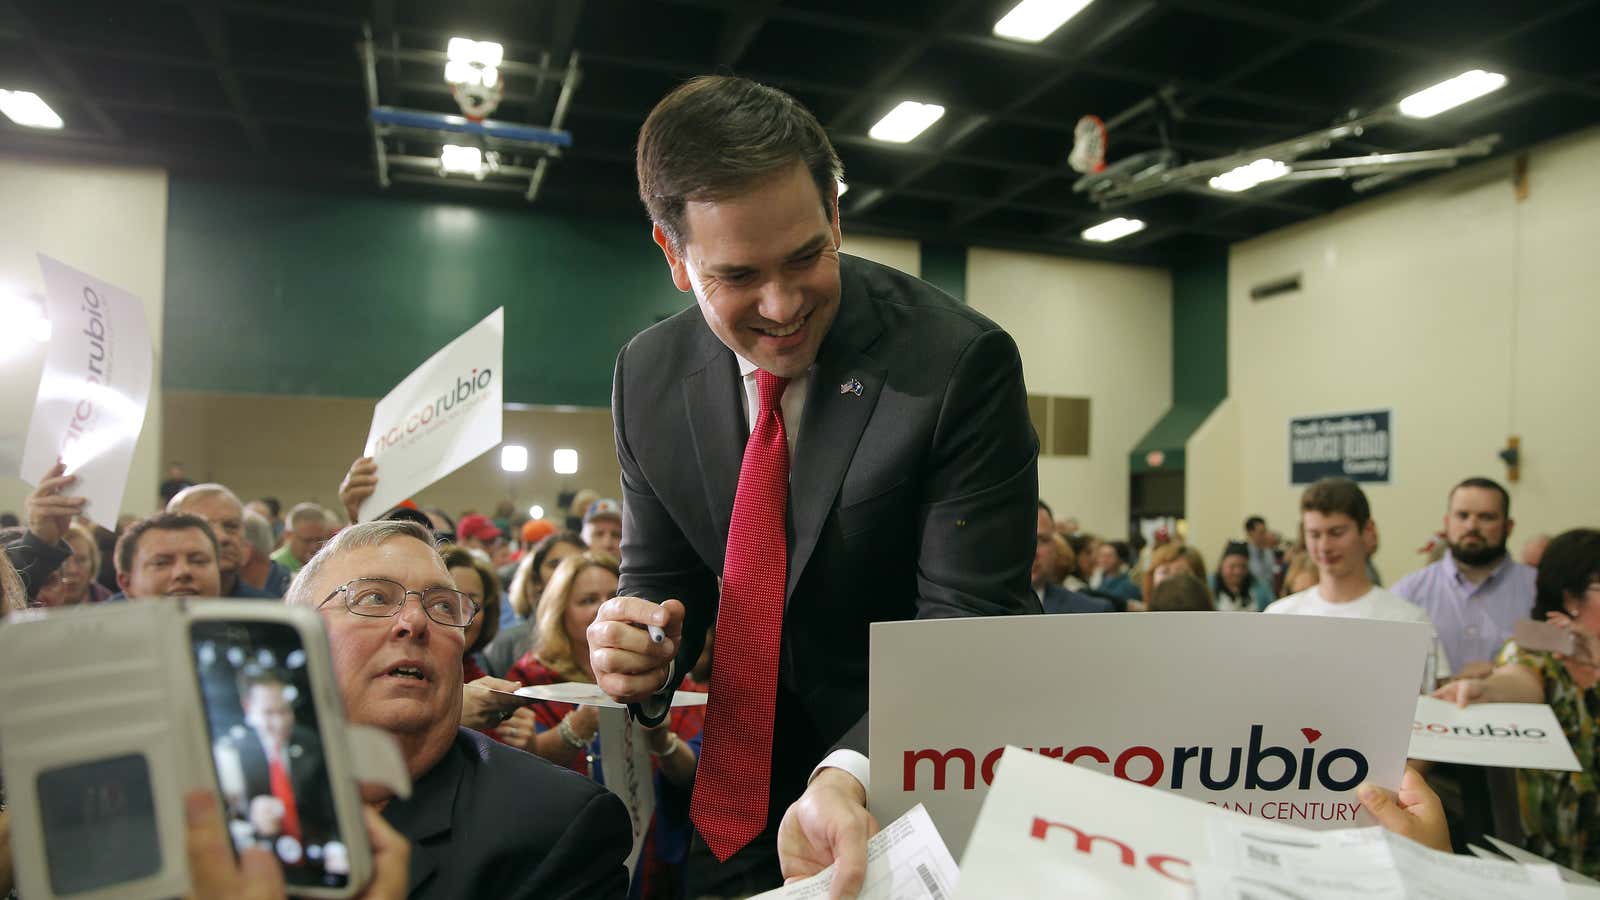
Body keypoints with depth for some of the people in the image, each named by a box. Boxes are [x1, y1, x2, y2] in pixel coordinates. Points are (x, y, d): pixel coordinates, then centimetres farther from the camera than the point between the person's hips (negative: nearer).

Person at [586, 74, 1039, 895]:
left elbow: (966, 627, -24)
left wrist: (850, 775, -39)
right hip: (749, 774, 4)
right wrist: (642, 651, -20)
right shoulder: (648, 377, -9)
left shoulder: (961, 362, -23)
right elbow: (659, 575, 1)